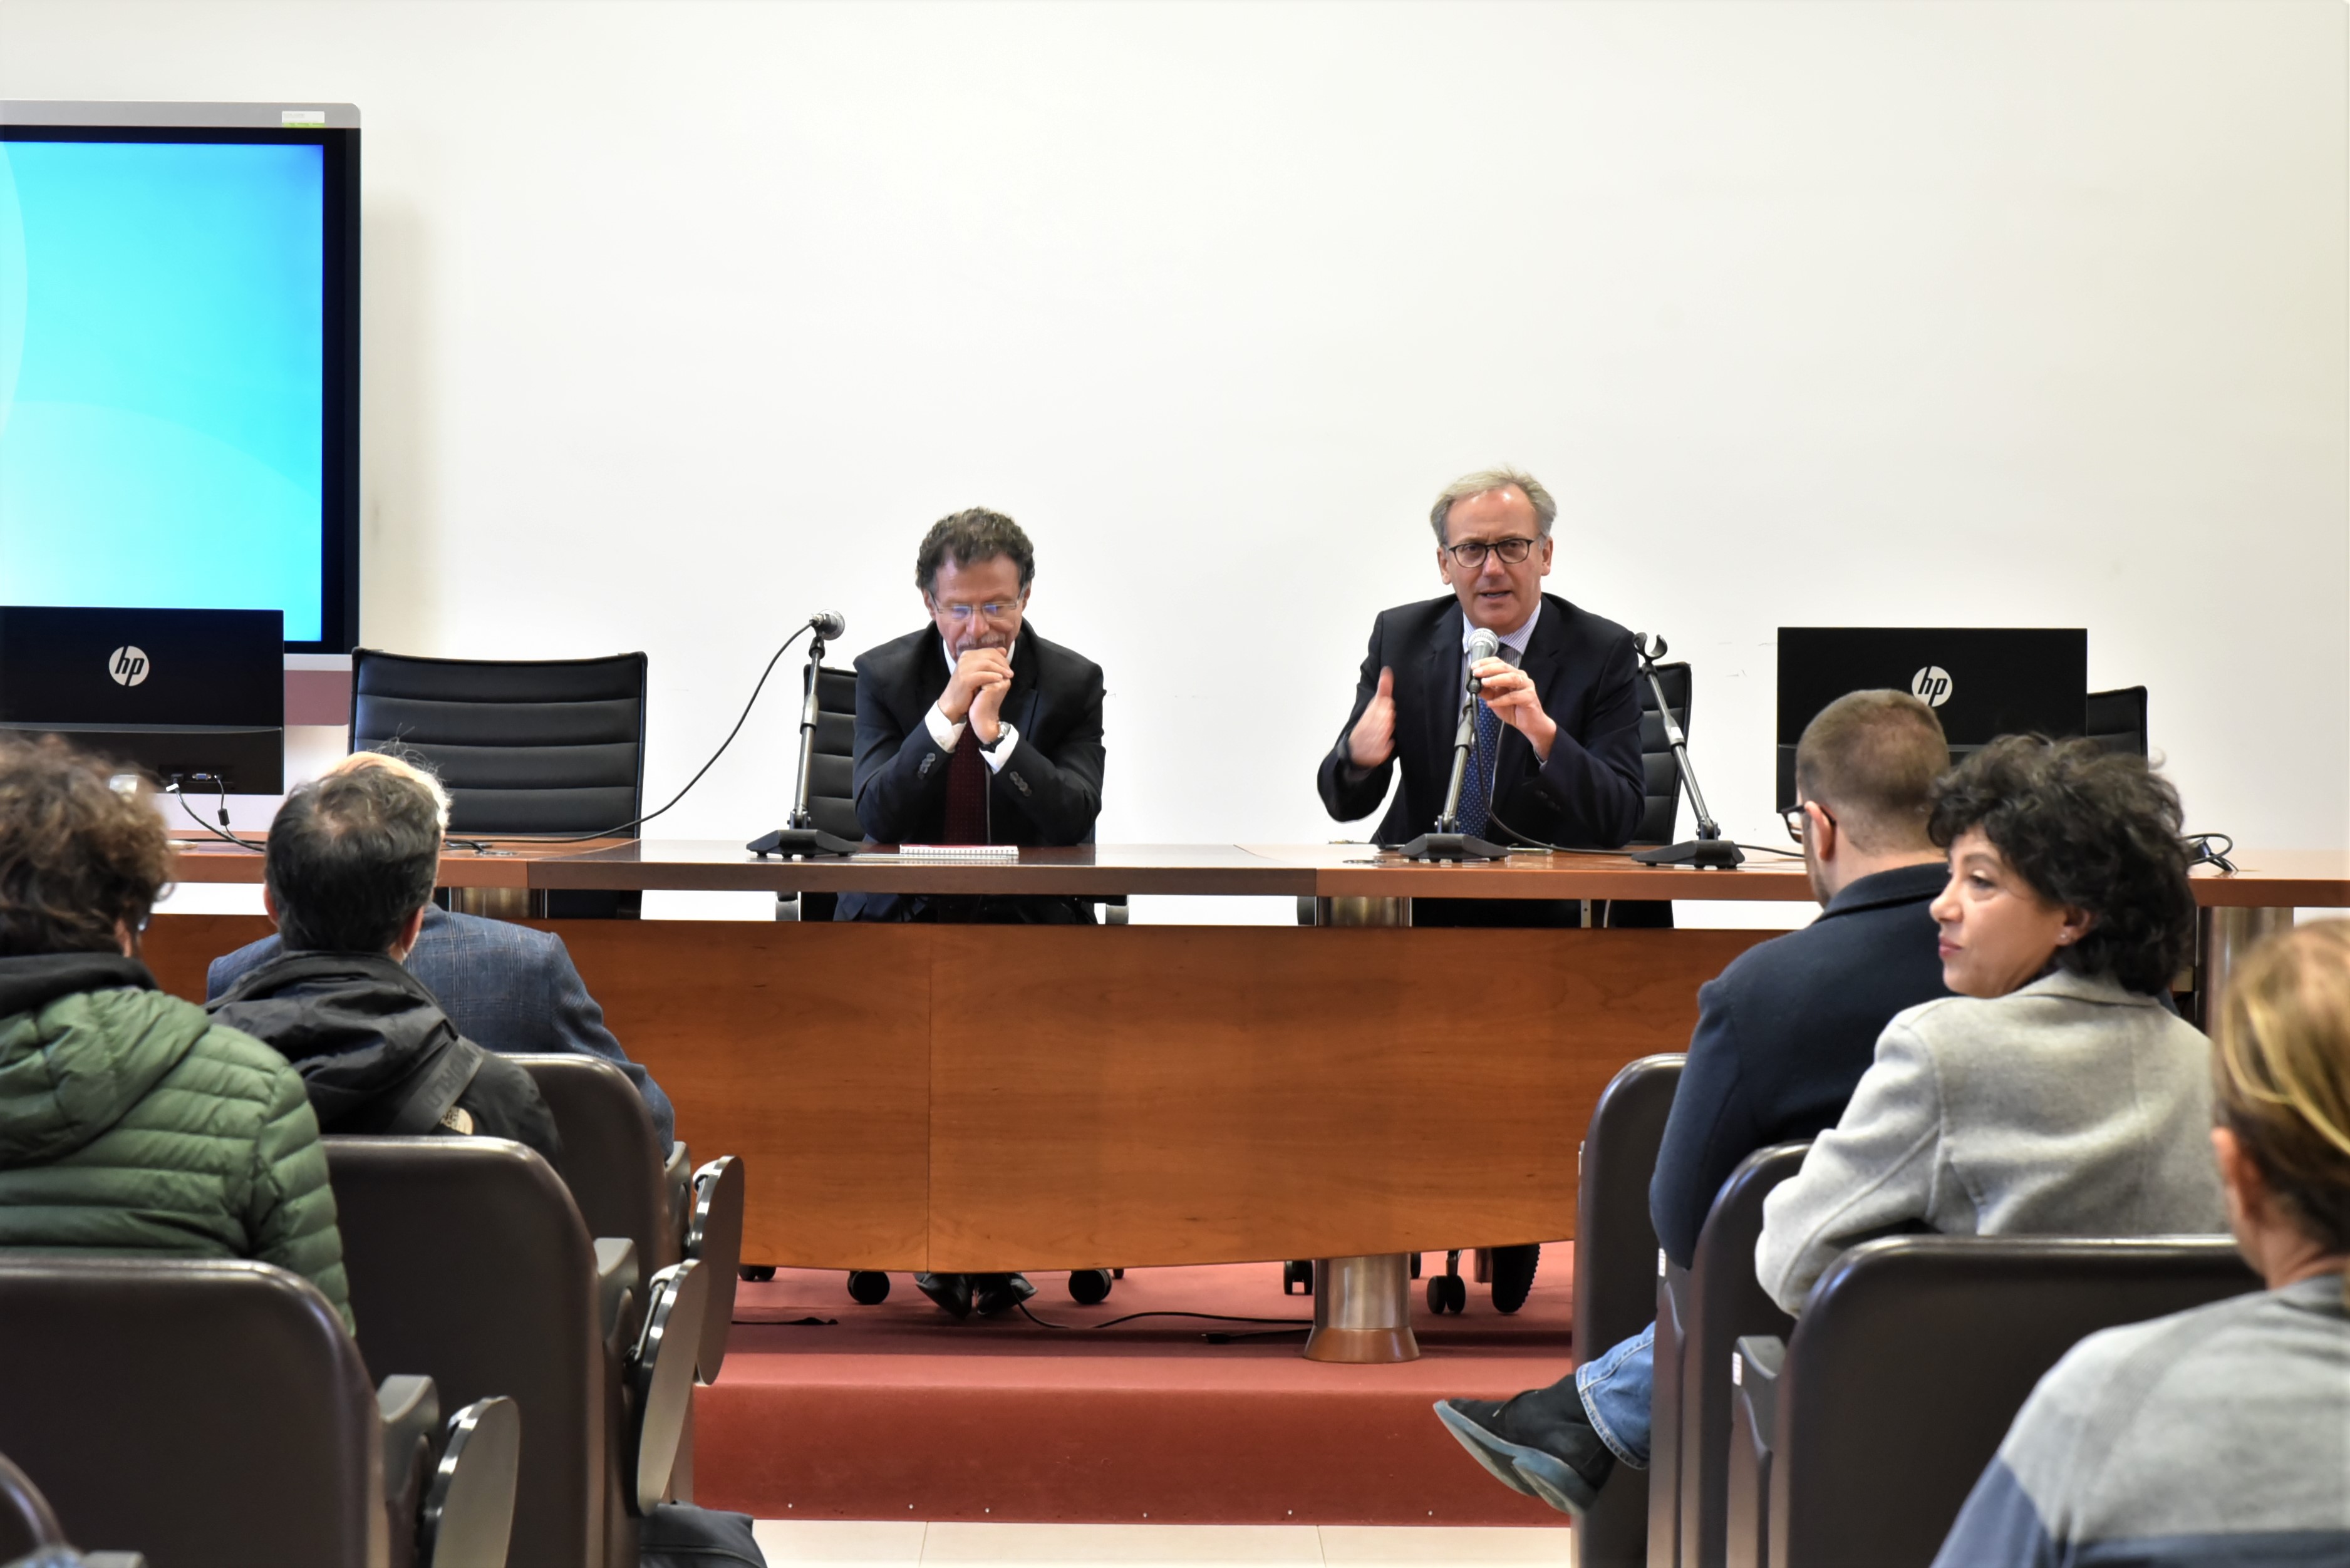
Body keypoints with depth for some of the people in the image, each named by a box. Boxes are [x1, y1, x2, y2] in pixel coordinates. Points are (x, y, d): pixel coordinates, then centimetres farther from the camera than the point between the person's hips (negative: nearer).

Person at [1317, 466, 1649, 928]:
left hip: (1546, 911, -2)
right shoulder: (1399, 636, 7)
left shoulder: (1603, 651, -1)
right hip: (1421, 902, 2)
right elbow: (1344, 804, 6)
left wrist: (1545, 734, -27)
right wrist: (1357, 754, -19)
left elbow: (1620, 821, -10)